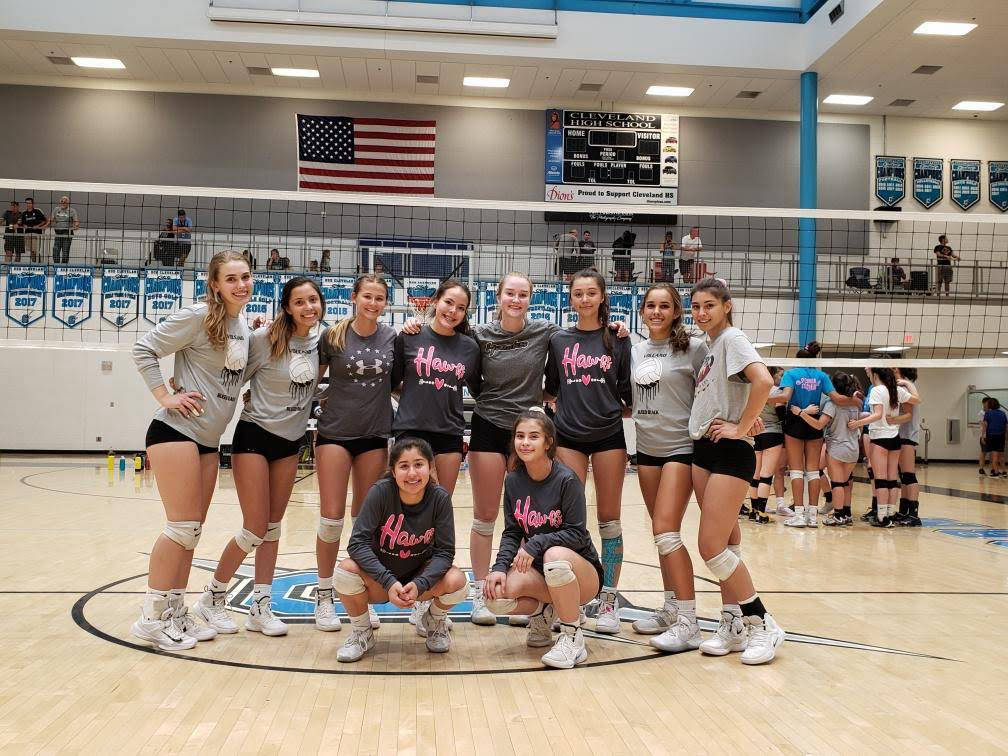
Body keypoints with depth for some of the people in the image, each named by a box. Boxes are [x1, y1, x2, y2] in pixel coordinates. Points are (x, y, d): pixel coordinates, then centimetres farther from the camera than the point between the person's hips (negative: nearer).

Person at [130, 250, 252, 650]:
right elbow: (144, 350, -11)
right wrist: (166, 396, -13)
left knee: (193, 529, 11)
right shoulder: (198, 316, -13)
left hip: (208, 439, 8)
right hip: (177, 430, -8)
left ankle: (175, 611, 21)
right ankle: (151, 617, 5)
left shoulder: (242, 324, 10)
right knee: (183, 526, -7)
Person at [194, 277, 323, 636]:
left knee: (273, 528, 8)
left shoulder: (319, 341, 0)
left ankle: (260, 607, 17)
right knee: (255, 530, -4)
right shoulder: (265, 338, -16)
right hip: (255, 436, -5)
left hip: (290, 442, 6)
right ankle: (212, 597, 16)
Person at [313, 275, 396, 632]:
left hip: (375, 435, 2)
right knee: (331, 518, -2)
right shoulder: (333, 335, -3)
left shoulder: (391, 337, 1)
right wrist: (322, 400, -9)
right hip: (335, 434, -2)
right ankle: (324, 598, 14)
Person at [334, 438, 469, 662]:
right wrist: (389, 582, -34)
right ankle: (362, 634, 0)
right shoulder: (381, 492, -22)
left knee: (457, 581, -28)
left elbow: (444, 551, -15)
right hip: (380, 581, -1)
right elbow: (358, 543, -24)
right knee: (346, 570, -31)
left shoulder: (440, 498, -18)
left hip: (419, 578, 1)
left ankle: (433, 622, 9)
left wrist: (419, 585, -31)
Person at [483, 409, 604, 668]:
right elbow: (511, 532, 0)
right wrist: (500, 566, -17)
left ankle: (573, 639, -18)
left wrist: (535, 545, -30)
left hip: (582, 573, -4)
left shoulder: (567, 480, -17)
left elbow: (576, 534, -18)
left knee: (555, 555, -39)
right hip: (538, 571, 4)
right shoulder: (513, 481, -1)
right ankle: (543, 612, 8)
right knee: (496, 593, -26)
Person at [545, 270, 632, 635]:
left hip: (609, 436, -1)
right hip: (569, 436, 1)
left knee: (609, 520, 4)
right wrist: (571, 406, 2)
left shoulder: (618, 340, 1)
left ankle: (608, 602, 14)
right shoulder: (558, 341, 6)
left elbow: (629, 392, 5)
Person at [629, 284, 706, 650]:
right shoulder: (635, 350, 10)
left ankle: (688, 623, -7)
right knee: (662, 533, 12)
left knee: (666, 531, -13)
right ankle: (671, 609, 24)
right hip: (646, 448, 6)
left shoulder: (693, 348, -6)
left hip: (680, 447, -6)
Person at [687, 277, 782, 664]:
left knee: (712, 547, -9)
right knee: (724, 543, 10)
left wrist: (741, 427, -20)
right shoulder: (707, 343, 14)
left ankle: (762, 623, 4)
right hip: (703, 450, 8)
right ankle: (733, 625, 18)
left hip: (729, 452, -8)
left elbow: (763, 381, -27)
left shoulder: (732, 338, -11)